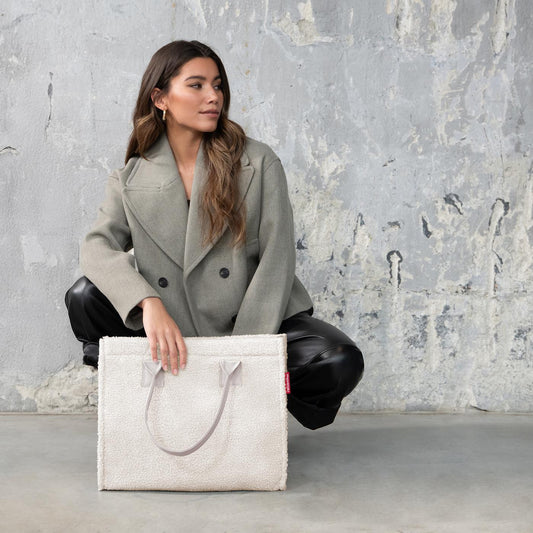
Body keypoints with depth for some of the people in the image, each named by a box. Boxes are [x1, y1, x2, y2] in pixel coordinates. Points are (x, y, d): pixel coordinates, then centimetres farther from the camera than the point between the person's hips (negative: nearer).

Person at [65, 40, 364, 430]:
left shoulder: (258, 163, -1)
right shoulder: (131, 180, 3)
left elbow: (277, 258, -7)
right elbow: (97, 246, -13)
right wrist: (149, 304, -33)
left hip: (256, 322, 0)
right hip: (173, 334, 1)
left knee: (341, 363, -26)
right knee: (85, 298, -21)